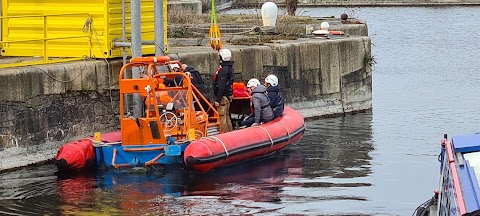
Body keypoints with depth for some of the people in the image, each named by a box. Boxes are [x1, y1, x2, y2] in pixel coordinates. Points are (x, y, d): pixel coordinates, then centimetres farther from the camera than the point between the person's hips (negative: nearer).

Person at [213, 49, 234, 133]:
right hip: (228, 95, 10)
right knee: (227, 116, 17)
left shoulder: (224, 70, -20)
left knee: (222, 117, -6)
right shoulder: (229, 67, 11)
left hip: (223, 96, -10)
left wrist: (217, 100, -21)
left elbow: (221, 87, -23)